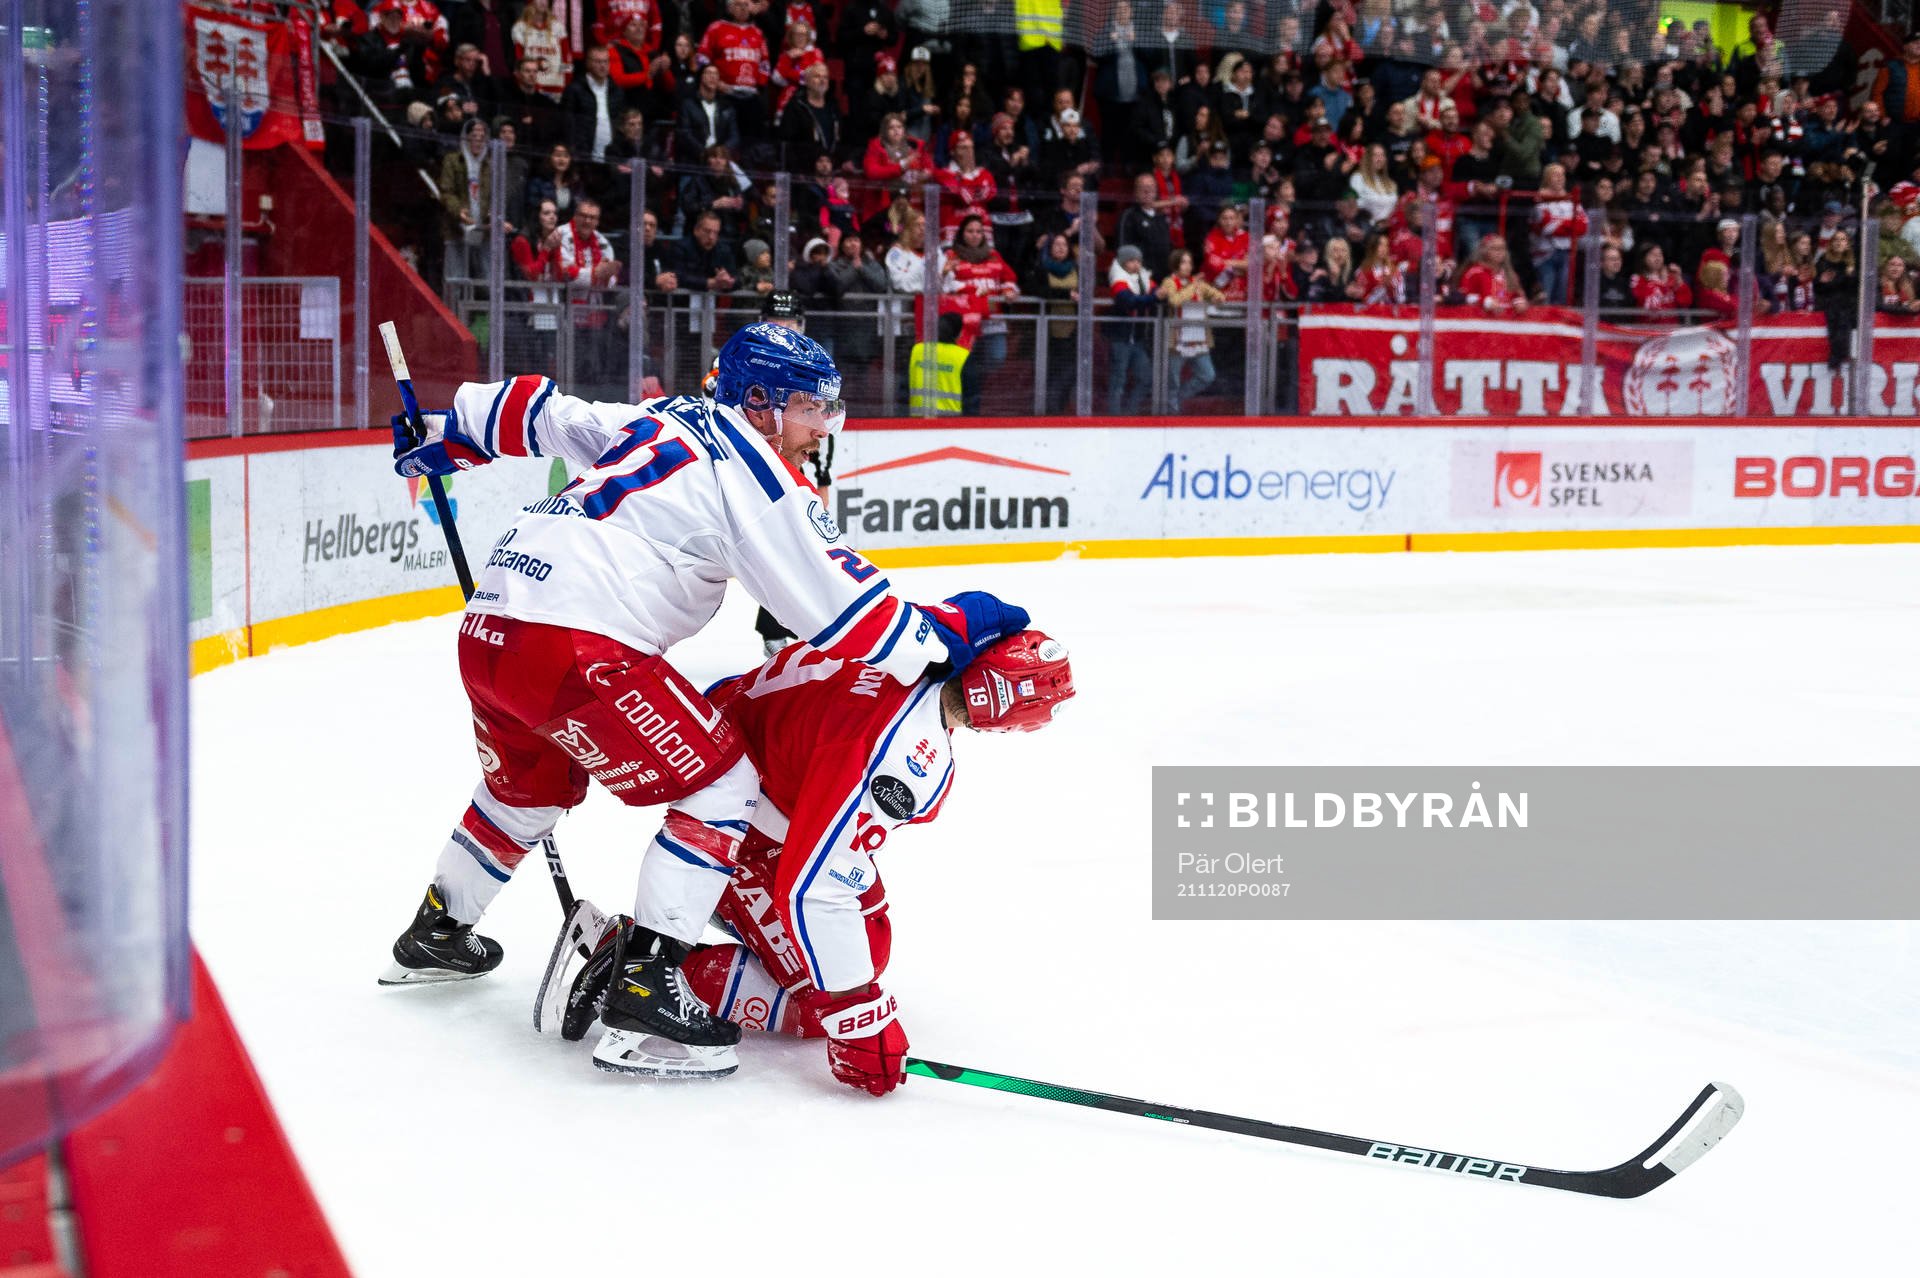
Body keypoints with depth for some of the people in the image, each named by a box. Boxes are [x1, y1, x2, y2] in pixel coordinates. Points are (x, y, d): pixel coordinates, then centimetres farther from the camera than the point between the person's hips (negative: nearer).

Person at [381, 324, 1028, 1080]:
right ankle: (643, 993, -5)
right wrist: (947, 634, -1)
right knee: (720, 784, 0)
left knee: (532, 784, 34)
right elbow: (832, 606, -10)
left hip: (487, 629, 9)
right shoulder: (751, 466, -5)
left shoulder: (660, 422, 20)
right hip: (574, 647, -9)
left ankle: (435, 934, 52)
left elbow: (537, 412, 31)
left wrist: (448, 431, 46)